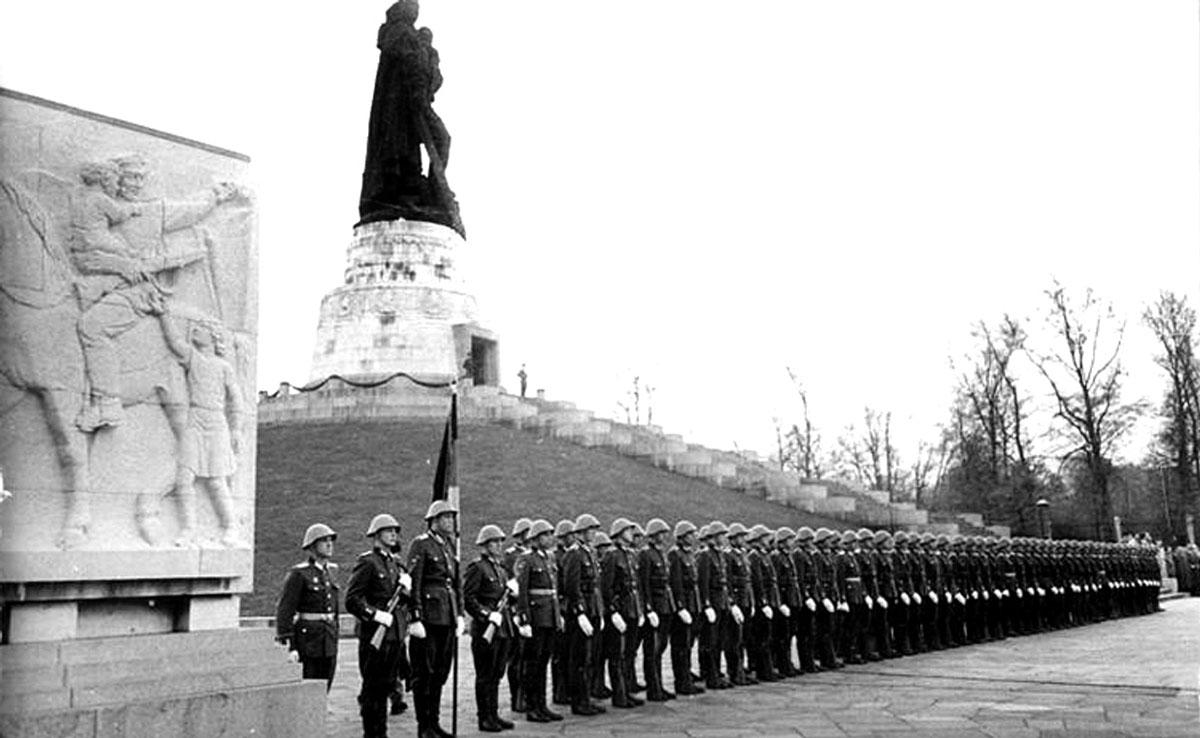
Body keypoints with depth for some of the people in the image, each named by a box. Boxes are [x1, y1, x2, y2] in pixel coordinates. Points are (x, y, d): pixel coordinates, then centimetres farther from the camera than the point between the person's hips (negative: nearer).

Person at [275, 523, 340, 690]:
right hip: (308, 637, -6)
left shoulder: (330, 571, 11)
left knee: (324, 690, 7)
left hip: (329, 640, 6)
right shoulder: (299, 574, -10)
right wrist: (289, 646, -16)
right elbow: (284, 610, -12)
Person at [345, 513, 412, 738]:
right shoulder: (366, 562, -7)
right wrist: (376, 615, -19)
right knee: (372, 686, -1)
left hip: (395, 633, 7)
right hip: (374, 634, -7)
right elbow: (352, 600, -13)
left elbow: (407, 600, 22)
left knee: (385, 686, 12)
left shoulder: (396, 563, 16)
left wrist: (407, 590, 0)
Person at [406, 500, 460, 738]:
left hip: (447, 618, 8)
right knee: (424, 673, 0)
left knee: (440, 672, 12)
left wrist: (458, 613, 15)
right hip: (428, 617, -8)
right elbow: (413, 583, -14)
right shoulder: (420, 545, -9)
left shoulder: (449, 545, 15)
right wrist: (416, 618, -18)